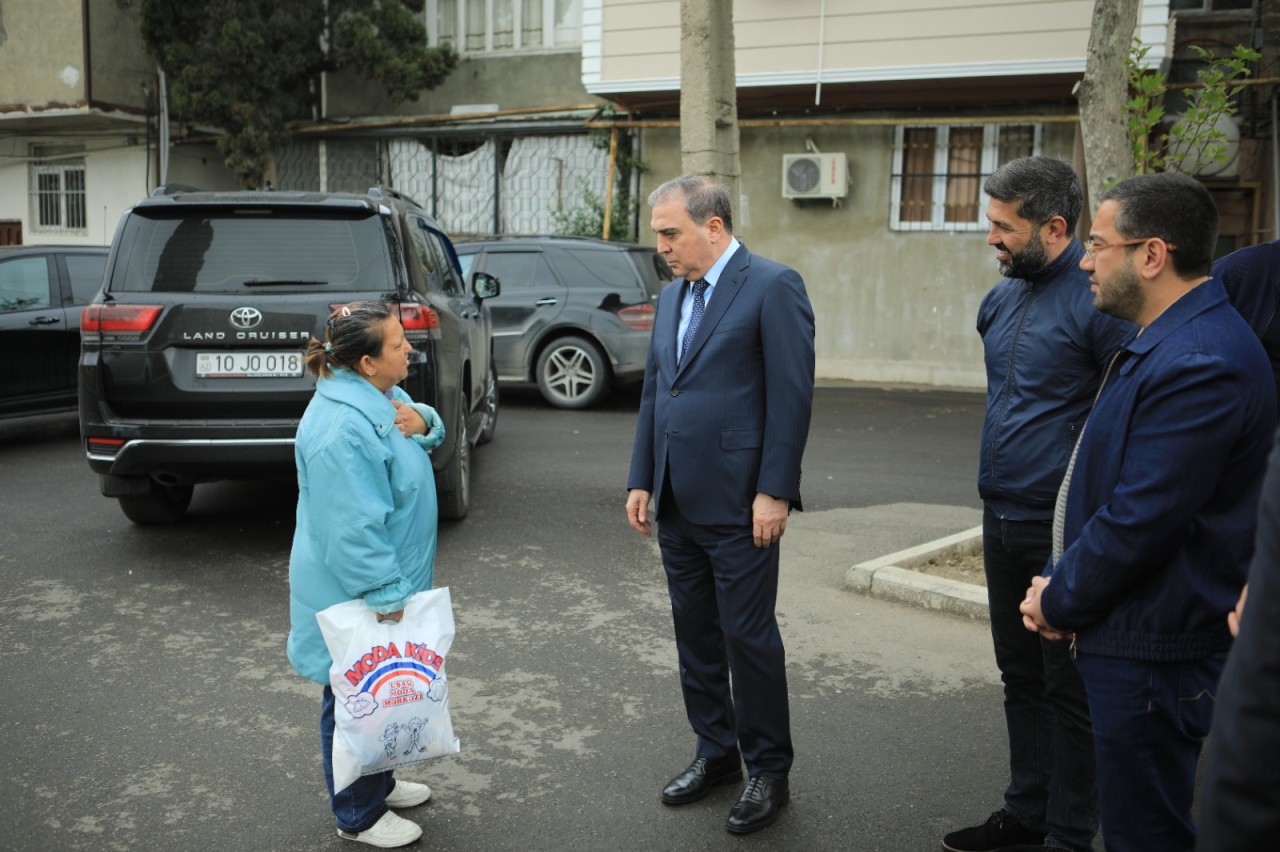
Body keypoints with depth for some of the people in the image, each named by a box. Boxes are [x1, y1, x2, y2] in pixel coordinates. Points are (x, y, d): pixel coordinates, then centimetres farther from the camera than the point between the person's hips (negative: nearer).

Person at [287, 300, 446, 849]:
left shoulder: (377, 394, 0)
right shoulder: (342, 429, -30)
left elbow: (432, 433, 12)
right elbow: (353, 530, -30)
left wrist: (421, 422, -12)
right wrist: (386, 599, -26)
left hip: (387, 577, 10)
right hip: (356, 597, -10)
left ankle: (379, 782, 43)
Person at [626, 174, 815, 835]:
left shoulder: (773, 286, -9)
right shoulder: (672, 296, 14)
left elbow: (792, 394, -14)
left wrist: (774, 492, -17)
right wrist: (641, 480, 12)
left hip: (737, 506, -7)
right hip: (678, 505, 8)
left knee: (749, 638, 2)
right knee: (695, 634, 15)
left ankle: (768, 771, 19)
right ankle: (714, 753, 31)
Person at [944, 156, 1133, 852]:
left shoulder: (1098, 298, -17)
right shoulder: (1001, 298, 9)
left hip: (1063, 531, -8)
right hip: (1002, 521, 8)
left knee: (1068, 689, 5)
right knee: (1020, 677, 18)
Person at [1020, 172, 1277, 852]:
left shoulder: (1201, 364, -23)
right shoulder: (1162, 343, 11)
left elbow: (1140, 521, -25)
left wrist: (1059, 600, -10)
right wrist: (1061, 585, 5)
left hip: (1153, 654, -10)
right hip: (1127, 636, 10)